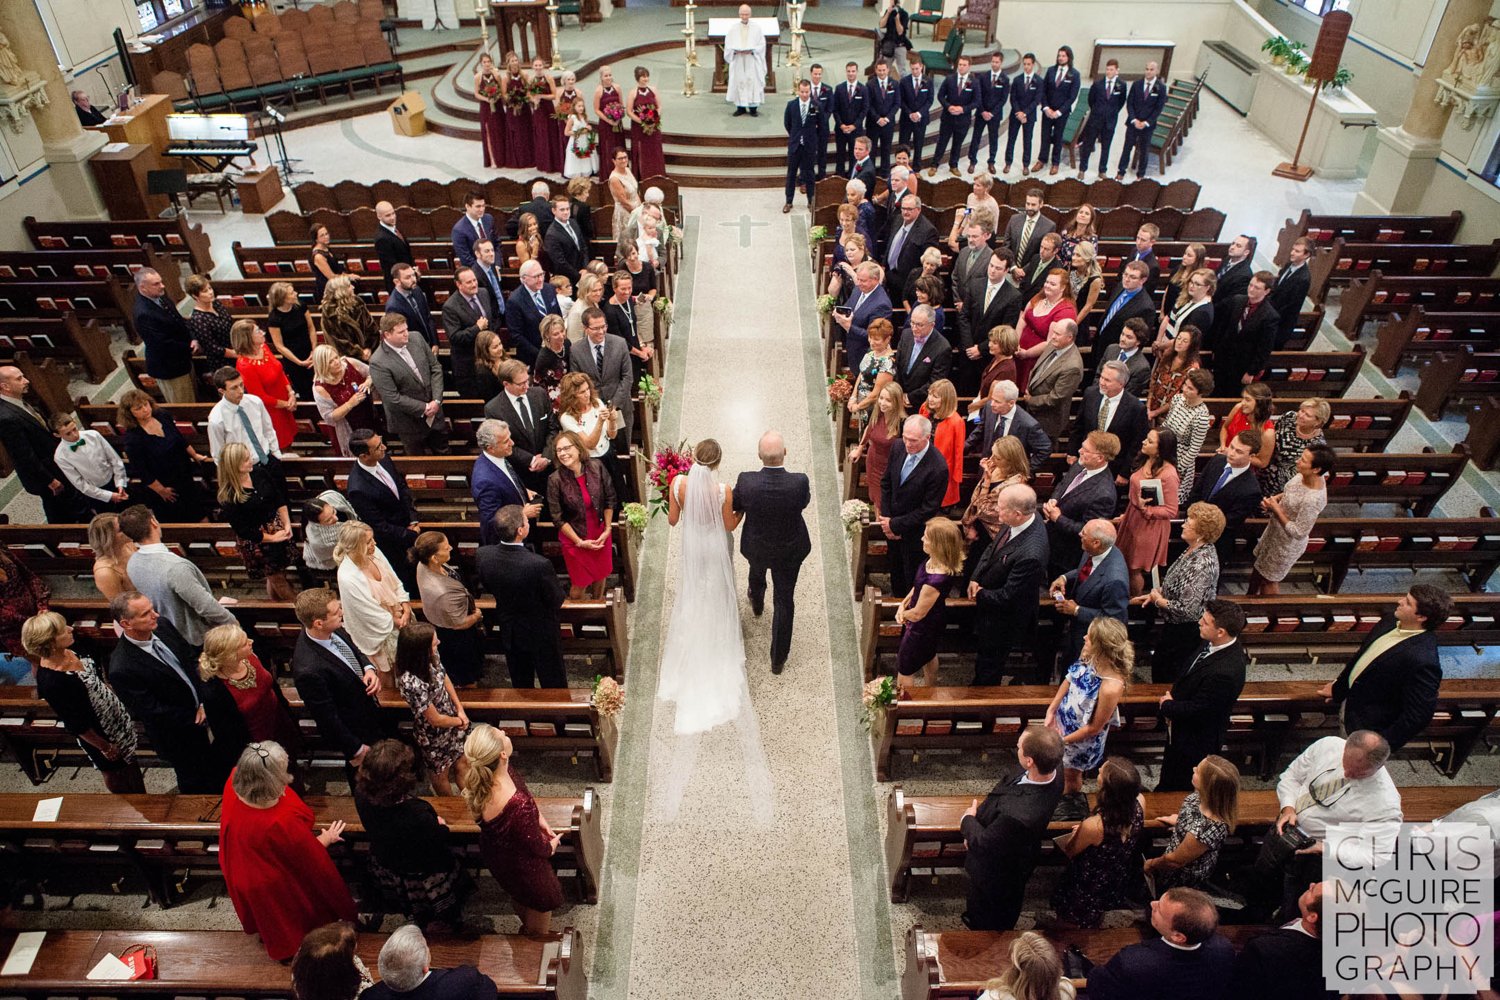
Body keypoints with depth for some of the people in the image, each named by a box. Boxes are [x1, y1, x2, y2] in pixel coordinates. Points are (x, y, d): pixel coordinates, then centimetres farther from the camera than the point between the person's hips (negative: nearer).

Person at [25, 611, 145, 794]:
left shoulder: (70, 650, -13)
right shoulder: (51, 683, -35)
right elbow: (77, 725, -23)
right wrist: (104, 747, -13)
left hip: (116, 716, 7)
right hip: (100, 734, -7)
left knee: (130, 761, 26)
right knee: (113, 772, 20)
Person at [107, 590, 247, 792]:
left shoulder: (162, 625, -11)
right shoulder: (122, 670, -30)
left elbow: (193, 658, -1)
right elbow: (153, 713, -24)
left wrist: (205, 701, -12)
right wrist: (196, 718, -16)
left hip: (207, 706, 6)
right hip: (182, 738, -6)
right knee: (198, 785, 18)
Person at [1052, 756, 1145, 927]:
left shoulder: (1093, 826, -41)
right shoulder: (1139, 803, -26)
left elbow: (1069, 852, -17)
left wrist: (1076, 834, 1)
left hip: (1088, 888, -5)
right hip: (1118, 885, 5)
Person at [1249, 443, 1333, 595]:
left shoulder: (1312, 500, -39)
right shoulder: (1306, 476, -15)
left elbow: (1298, 533, -29)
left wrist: (1277, 510, -25)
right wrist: (1275, 498, -11)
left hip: (1287, 544, -8)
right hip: (1275, 532, 8)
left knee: (1269, 580, 18)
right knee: (1258, 570, 28)